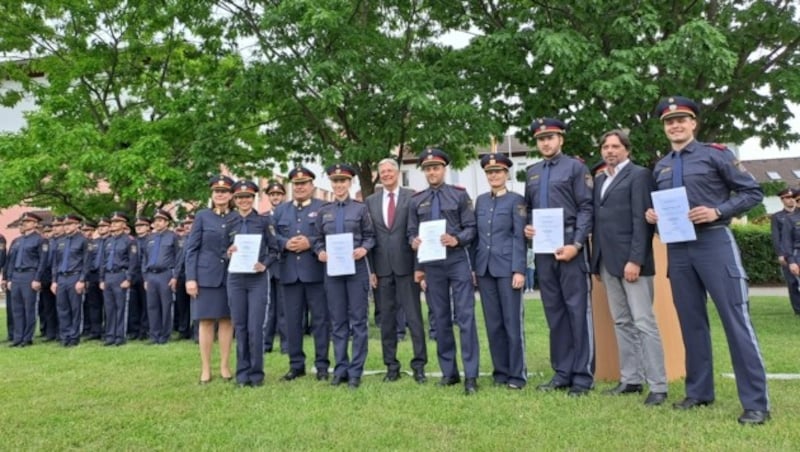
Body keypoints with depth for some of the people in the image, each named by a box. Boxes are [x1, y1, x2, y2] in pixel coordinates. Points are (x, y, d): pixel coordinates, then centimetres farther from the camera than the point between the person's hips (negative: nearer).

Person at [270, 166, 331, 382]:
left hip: (316, 271, -3)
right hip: (289, 273, 4)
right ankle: (296, 364, 18)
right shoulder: (280, 210, 16)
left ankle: (322, 365, 9)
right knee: (292, 320, 7)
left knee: (320, 319, 1)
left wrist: (310, 243, -16)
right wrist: (285, 244, -10)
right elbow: (271, 238, 9)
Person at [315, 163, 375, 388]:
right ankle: (340, 368, 17)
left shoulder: (360, 208, 4)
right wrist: (320, 252, -7)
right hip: (332, 270, 3)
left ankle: (355, 371, 8)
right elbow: (318, 239, 12)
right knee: (337, 321, 7)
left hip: (356, 269, -2)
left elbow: (370, 236, 4)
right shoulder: (324, 211, 10)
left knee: (358, 320, 0)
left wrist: (364, 249, -15)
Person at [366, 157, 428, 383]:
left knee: (414, 317, 0)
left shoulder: (412, 196, 1)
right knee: (386, 319, 9)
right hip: (381, 267, 3)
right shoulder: (371, 201, 11)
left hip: (406, 264, -3)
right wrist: (370, 268, 1)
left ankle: (419, 365, 9)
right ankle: (391, 366, 18)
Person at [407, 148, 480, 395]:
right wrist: (414, 242, -9)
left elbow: (471, 228, -1)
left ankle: (471, 375, -2)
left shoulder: (460, 195, 4)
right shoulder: (416, 201, 11)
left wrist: (457, 240, -19)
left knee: (465, 317, -6)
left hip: (458, 262, -3)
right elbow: (411, 233, 13)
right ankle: (449, 372, 17)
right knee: (441, 319, 8)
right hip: (431, 265, 3)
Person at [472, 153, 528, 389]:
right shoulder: (480, 200, 13)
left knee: (513, 322, -1)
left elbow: (519, 237, -6)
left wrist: (519, 270, -12)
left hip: (507, 268, -5)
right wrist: (473, 267, 9)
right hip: (484, 269, 5)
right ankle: (500, 371, 18)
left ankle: (517, 374, 9)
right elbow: (477, 235, 14)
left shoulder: (516, 200, 0)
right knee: (493, 323, 8)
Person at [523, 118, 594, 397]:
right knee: (554, 312, 9)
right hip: (542, 250, 5)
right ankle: (562, 373, 17)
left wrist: (576, 244, -16)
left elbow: (586, 209, -5)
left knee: (578, 310, -2)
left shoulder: (576, 167, 2)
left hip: (569, 247, -5)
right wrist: (527, 228, 1)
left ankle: (583, 376, 5)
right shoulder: (532, 173, 17)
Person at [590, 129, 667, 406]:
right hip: (607, 261, 7)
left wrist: (635, 260, -18)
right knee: (621, 323, 11)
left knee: (644, 323, -5)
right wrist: (596, 261, 11)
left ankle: (658, 387, 1)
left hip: (630, 259, -7)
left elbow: (641, 221, -11)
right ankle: (630, 380, 18)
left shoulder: (639, 175, -3)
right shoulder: (599, 180, 18)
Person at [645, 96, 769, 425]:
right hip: (677, 249, 5)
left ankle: (756, 403, 1)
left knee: (736, 320, -5)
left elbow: (753, 192, -2)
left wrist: (718, 211, -15)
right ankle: (699, 392, 21)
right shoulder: (660, 168, 14)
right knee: (691, 322, 10)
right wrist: (652, 215, 1)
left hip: (714, 243, -5)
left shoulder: (715, 154, 0)